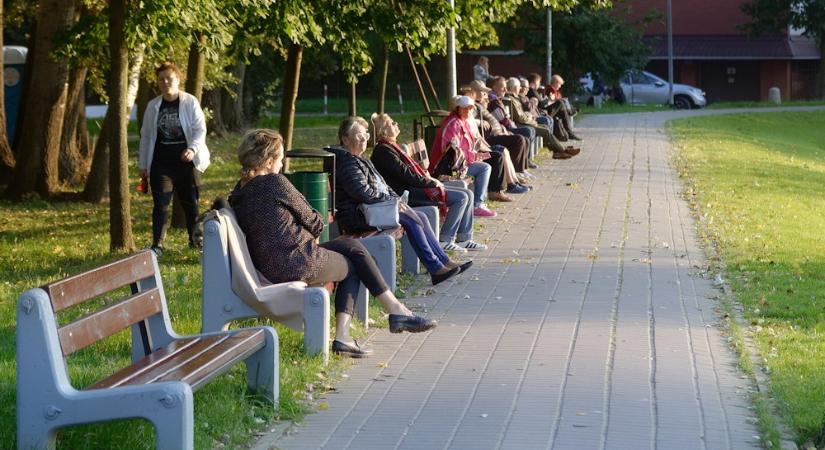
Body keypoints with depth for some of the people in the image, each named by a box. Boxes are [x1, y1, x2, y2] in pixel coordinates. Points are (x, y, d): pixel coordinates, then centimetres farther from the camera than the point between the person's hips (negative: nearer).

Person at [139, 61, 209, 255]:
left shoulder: (190, 102, -2)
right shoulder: (153, 106, 7)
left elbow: (200, 129, -6)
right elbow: (146, 136, 12)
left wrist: (193, 148, -23)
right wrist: (143, 164, 12)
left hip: (185, 162, -1)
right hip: (161, 164, 1)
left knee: (191, 203, 8)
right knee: (160, 204, -4)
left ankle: (195, 240, 24)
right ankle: (157, 245, -3)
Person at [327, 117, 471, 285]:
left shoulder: (362, 160, 23)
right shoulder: (346, 161, -12)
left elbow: (381, 184, 24)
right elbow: (363, 192, -21)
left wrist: (397, 199, 6)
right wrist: (391, 201, -14)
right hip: (357, 214, -10)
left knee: (421, 217, -1)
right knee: (410, 218, -22)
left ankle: (444, 261, -2)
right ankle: (435, 268, -23)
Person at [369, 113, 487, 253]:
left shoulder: (390, 147, 18)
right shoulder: (384, 151, -14)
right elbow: (407, 175, -18)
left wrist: (427, 177, 4)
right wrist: (431, 182, -11)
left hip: (414, 186, 11)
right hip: (408, 193, -11)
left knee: (468, 194, 6)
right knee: (461, 197, -17)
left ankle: (464, 239, 8)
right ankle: (446, 240, -13)